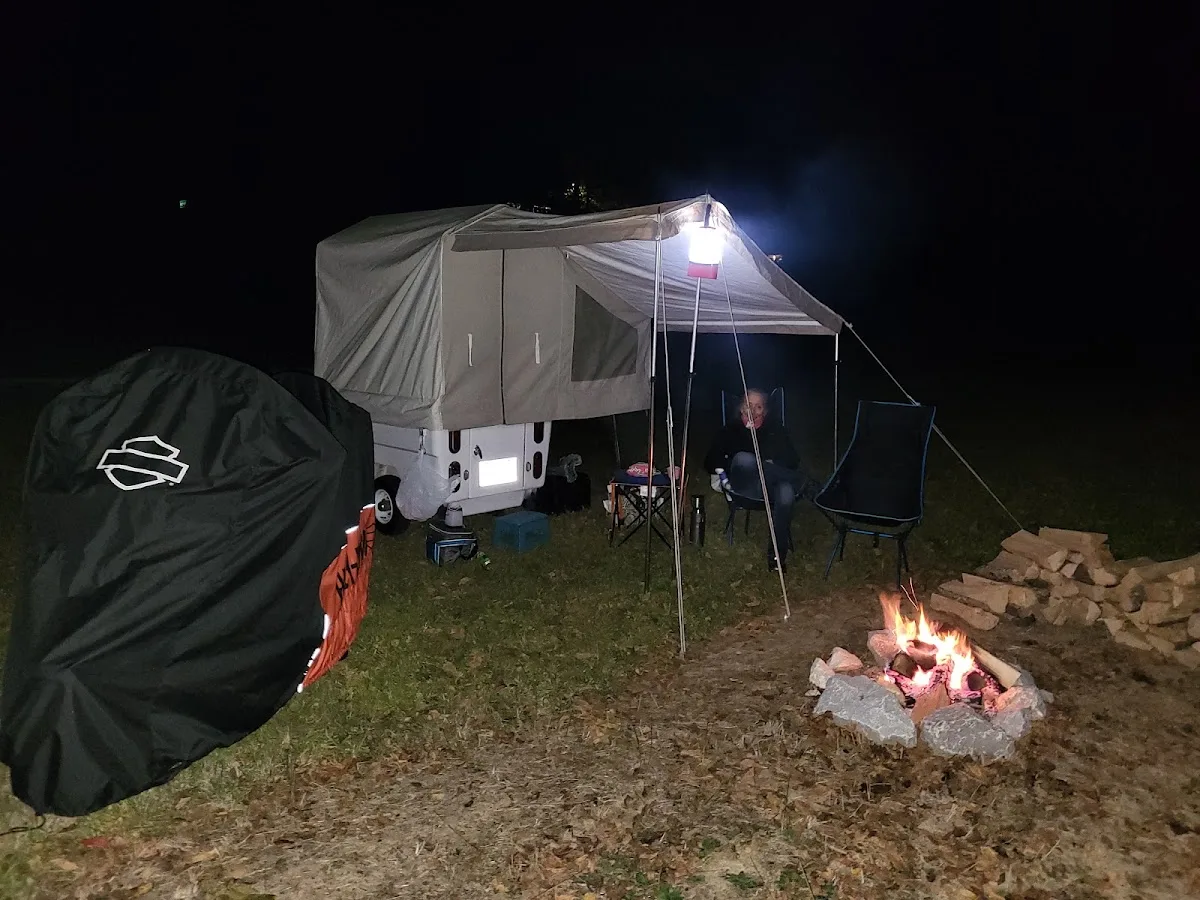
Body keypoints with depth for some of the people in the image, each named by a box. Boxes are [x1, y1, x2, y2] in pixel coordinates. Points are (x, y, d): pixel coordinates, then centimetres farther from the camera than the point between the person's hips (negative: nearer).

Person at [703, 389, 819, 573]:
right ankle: (803, 483, -27)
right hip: (745, 486, -1)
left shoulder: (776, 431, 19)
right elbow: (711, 463, 11)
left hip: (772, 485, 1)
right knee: (743, 458, -37)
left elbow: (793, 460, 13)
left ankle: (777, 552, -26)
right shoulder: (729, 431, 16)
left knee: (786, 493, -38)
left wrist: (773, 465, -6)